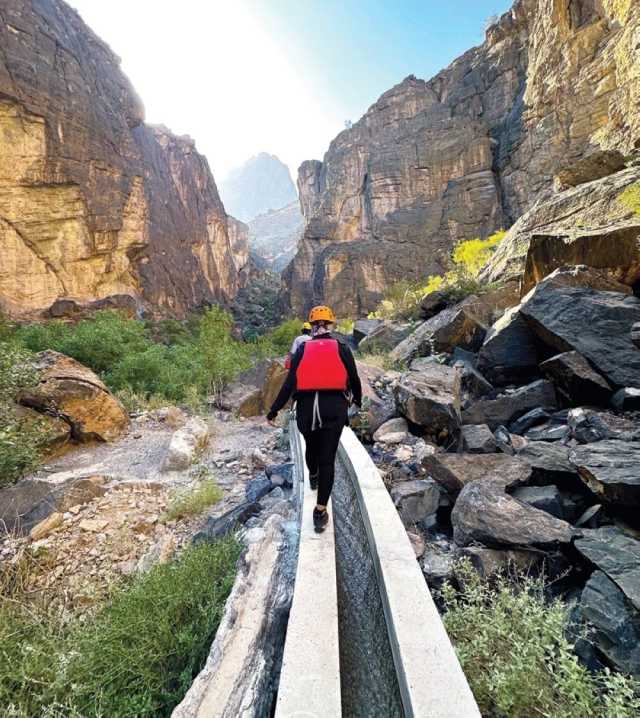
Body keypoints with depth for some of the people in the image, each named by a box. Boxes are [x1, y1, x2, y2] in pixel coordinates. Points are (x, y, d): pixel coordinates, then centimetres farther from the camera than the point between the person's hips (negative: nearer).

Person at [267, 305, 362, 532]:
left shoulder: (302, 349, 7)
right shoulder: (342, 348, 6)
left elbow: (290, 383, 1)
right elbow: (354, 379, 11)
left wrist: (274, 410, 7)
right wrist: (357, 401, 30)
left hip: (307, 407, 2)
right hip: (335, 407, -1)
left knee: (311, 446, 27)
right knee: (327, 458, 3)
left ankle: (313, 477, 53)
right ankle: (320, 511, 3)